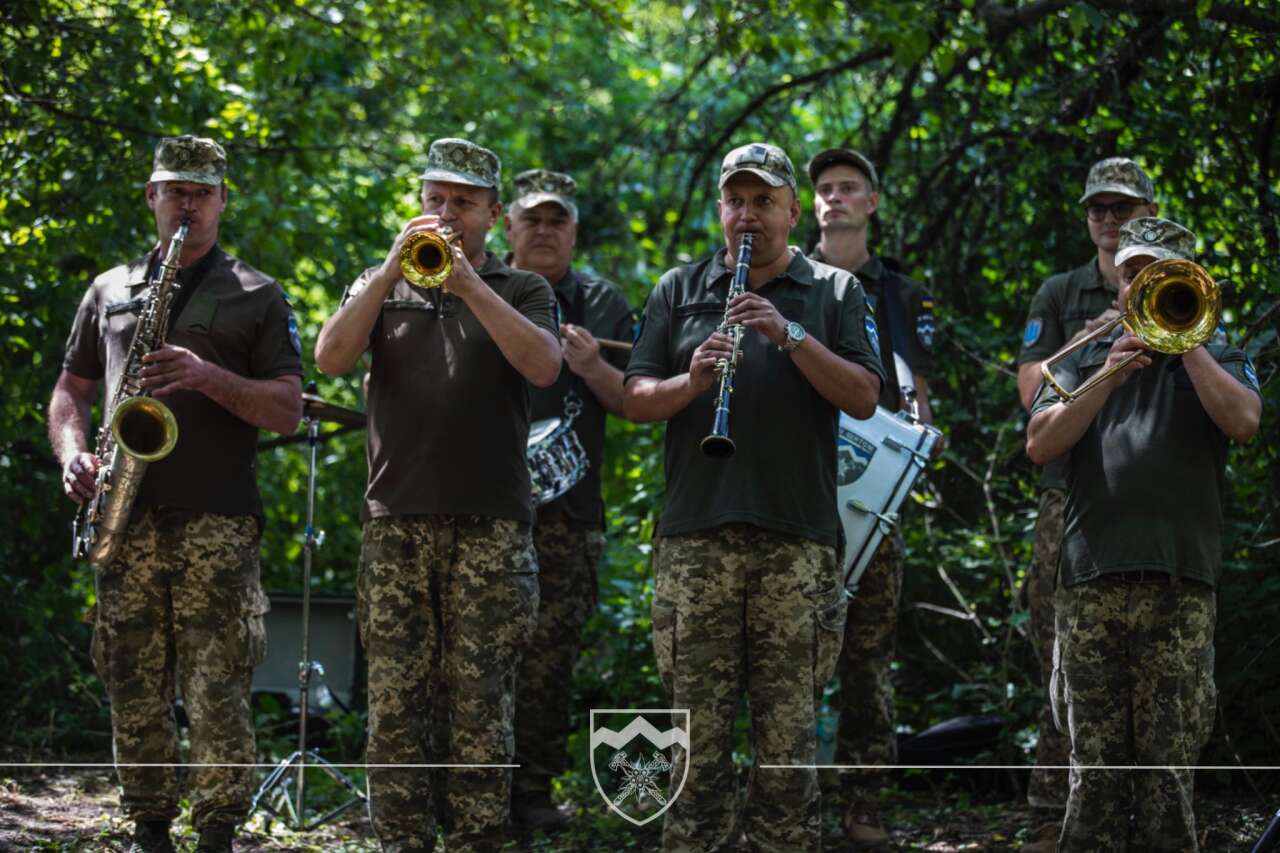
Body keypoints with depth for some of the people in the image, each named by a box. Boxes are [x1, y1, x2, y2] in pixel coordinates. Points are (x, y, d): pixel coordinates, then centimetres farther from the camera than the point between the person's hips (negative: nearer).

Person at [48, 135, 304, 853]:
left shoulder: (257, 296, 8)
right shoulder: (109, 291, 18)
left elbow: (288, 411, 2)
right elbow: (71, 390, 21)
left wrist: (209, 377, -13)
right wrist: (73, 453, 0)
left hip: (216, 523, -3)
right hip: (127, 519, 3)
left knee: (217, 692, -8)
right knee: (134, 690, 4)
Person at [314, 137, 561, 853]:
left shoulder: (522, 291, 10)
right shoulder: (382, 286, 16)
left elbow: (543, 366, -10)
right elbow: (332, 358, -2)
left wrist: (468, 283, -13)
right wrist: (393, 270, -10)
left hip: (491, 526, -2)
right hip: (396, 525, 2)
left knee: (482, 707, -3)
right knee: (396, 705, 0)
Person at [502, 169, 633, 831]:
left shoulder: (601, 303, 13)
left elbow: (633, 404, 8)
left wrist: (591, 368, -11)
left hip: (564, 508, 0)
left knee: (548, 654, 0)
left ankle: (533, 788, 6)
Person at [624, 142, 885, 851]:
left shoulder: (834, 293, 10)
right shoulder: (678, 291, 14)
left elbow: (863, 398, -2)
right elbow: (634, 399, 8)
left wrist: (789, 335, -13)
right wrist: (691, 382, -12)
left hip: (796, 541, -1)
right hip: (695, 539, 1)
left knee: (790, 726, 1)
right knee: (697, 726, 1)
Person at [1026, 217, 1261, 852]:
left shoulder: (1216, 361, 15)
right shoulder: (1086, 360, 20)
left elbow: (1242, 421, -7)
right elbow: (1040, 444, 4)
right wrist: (1109, 377, -5)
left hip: (1179, 585, -2)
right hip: (1090, 581, 2)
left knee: (1168, 767, -4)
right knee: (1096, 767, 1)